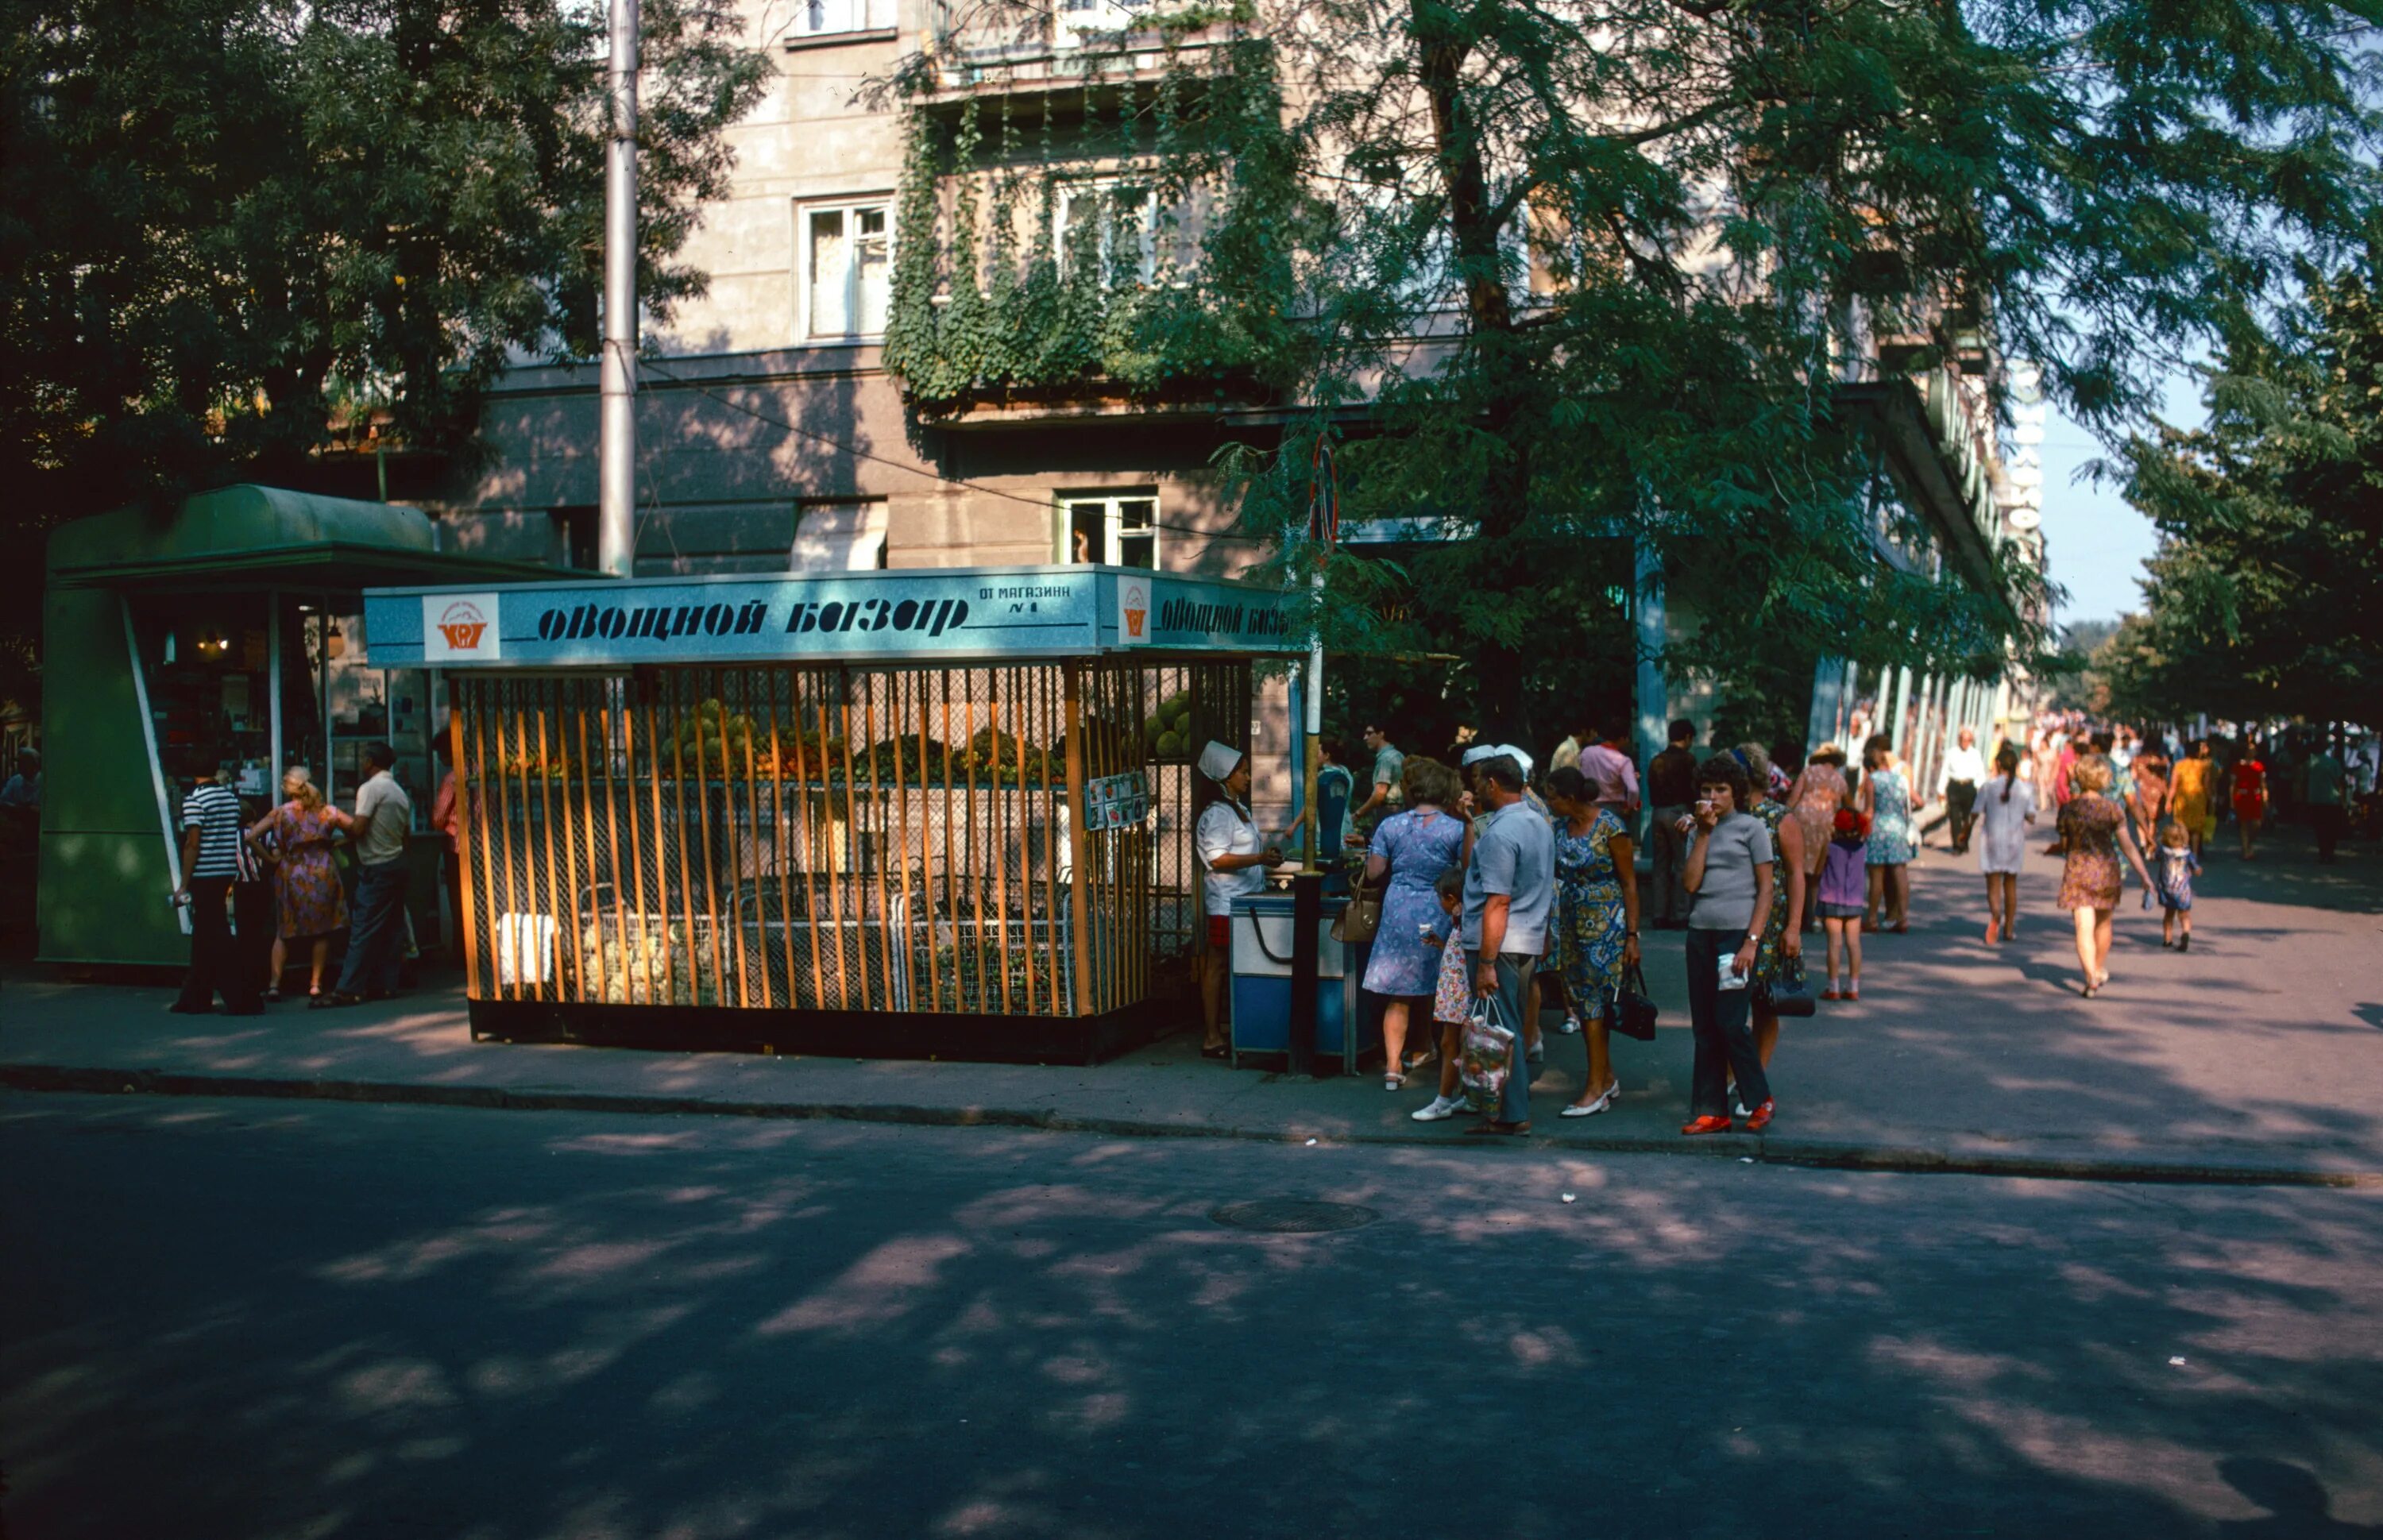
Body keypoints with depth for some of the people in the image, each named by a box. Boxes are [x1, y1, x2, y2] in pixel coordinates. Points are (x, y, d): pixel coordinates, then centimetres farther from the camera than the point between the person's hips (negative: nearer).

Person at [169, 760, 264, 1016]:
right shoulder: (231, 797, 9)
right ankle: (195, 999, 22)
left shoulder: (194, 800, -12)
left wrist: (184, 885, -12)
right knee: (204, 936, 15)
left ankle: (244, 999, -8)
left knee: (217, 939, -4)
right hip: (227, 874, 7)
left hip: (205, 876, -7)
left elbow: (193, 844, -15)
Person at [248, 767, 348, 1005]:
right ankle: (315, 986, 3)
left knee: (284, 932, 12)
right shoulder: (326, 811, 2)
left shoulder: (279, 813, 0)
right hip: (322, 873, 0)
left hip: (291, 875, 0)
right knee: (321, 932, 6)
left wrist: (270, 858, 3)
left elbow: (251, 837, -6)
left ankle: (275, 984, 6)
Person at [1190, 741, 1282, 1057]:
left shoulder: (1239, 809, 18)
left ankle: (1228, 1033, 17)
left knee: (1236, 969, 11)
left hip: (1245, 900, 10)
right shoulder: (1217, 814, -12)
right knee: (1217, 968, -5)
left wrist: (1266, 855, 13)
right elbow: (1218, 859, -20)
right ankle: (1212, 1039, -3)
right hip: (1226, 903, -10)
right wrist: (1260, 859, -25)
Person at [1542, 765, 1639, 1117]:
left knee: (1594, 1000, -7)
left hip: (1605, 924, -7)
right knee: (1582, 999, 9)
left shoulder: (1611, 828, -13)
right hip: (1572, 924, 7)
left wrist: (1632, 935, -12)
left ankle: (1596, 1089, -3)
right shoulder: (1560, 827, 6)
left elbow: (1629, 883, -10)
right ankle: (1606, 1078, 21)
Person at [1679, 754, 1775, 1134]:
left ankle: (1761, 1100, 9)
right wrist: (1703, 833, -2)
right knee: (1705, 1027, 6)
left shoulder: (1751, 827, 0)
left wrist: (1752, 942, -12)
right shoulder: (1697, 832, 13)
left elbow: (1765, 889, -3)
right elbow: (1691, 883, -1)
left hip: (1738, 932, -5)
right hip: (1700, 933, 5)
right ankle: (1711, 1111, 11)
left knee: (1730, 1023, -9)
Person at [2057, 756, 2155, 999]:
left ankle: (2091, 978, -18)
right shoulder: (2112, 809, -5)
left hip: (2077, 871, -1)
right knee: (2103, 923, 21)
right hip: (2107, 870, 1)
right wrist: (2144, 875, -4)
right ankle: (2100, 970, 37)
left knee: (2084, 927, -4)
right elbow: (2127, 845, -8)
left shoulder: (2067, 809, -3)